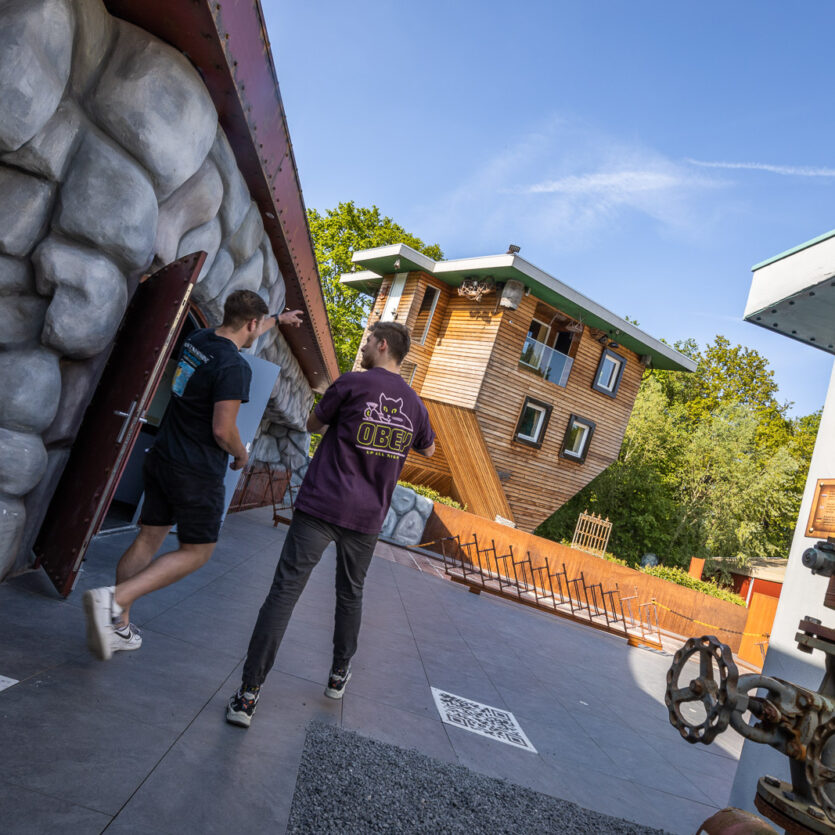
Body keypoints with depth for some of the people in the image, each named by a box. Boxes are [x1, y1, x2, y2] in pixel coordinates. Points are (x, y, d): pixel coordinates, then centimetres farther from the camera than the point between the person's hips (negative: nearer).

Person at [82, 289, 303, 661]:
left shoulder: (198, 338, 6)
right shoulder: (234, 367, -20)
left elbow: (239, 335, 27)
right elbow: (223, 430, -21)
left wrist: (279, 319, 42)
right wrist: (241, 455, 1)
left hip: (161, 458, 8)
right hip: (198, 472, -8)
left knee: (148, 539, 15)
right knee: (196, 552, 6)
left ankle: (117, 626, 22)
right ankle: (114, 598, -8)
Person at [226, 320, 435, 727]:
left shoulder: (352, 383, -8)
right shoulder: (415, 404, 6)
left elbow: (313, 424, 6)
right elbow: (428, 449, 25)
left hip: (321, 506, -4)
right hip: (367, 518, 5)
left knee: (283, 593, -1)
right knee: (350, 594, 22)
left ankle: (248, 694, 1)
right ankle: (339, 674, 36)